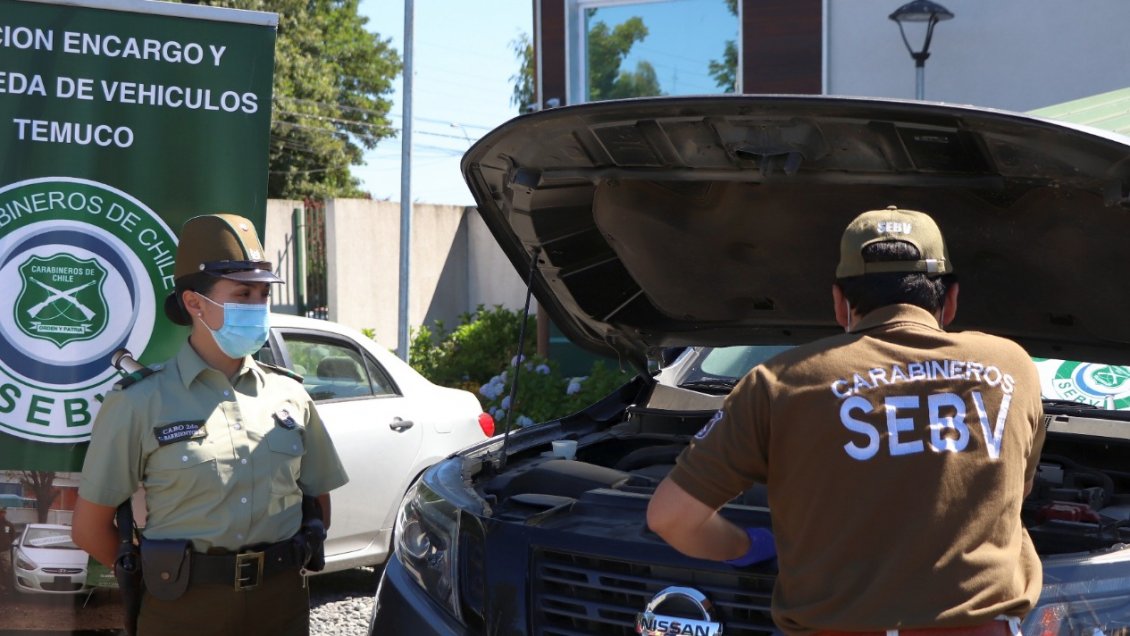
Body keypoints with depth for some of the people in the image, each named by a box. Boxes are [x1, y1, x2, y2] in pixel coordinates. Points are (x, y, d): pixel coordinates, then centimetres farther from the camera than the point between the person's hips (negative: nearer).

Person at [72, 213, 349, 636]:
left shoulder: (288, 394, 6)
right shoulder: (141, 402, -6)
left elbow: (318, 501, 14)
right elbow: (91, 527, -3)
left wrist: (284, 567, 4)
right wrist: (161, 577, 1)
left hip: (283, 601, 3)